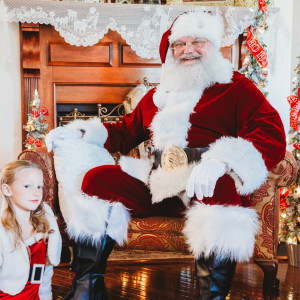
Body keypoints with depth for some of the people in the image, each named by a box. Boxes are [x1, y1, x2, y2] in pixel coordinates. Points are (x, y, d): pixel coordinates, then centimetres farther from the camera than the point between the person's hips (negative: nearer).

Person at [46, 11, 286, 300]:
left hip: (204, 188, -5)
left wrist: (221, 160, -25)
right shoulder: (157, 95, 26)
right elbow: (126, 132, 33)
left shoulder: (237, 88, 8)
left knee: (223, 188, -38)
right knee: (96, 178, -10)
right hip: (156, 187, 5)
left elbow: (273, 136, -7)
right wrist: (79, 132, 16)